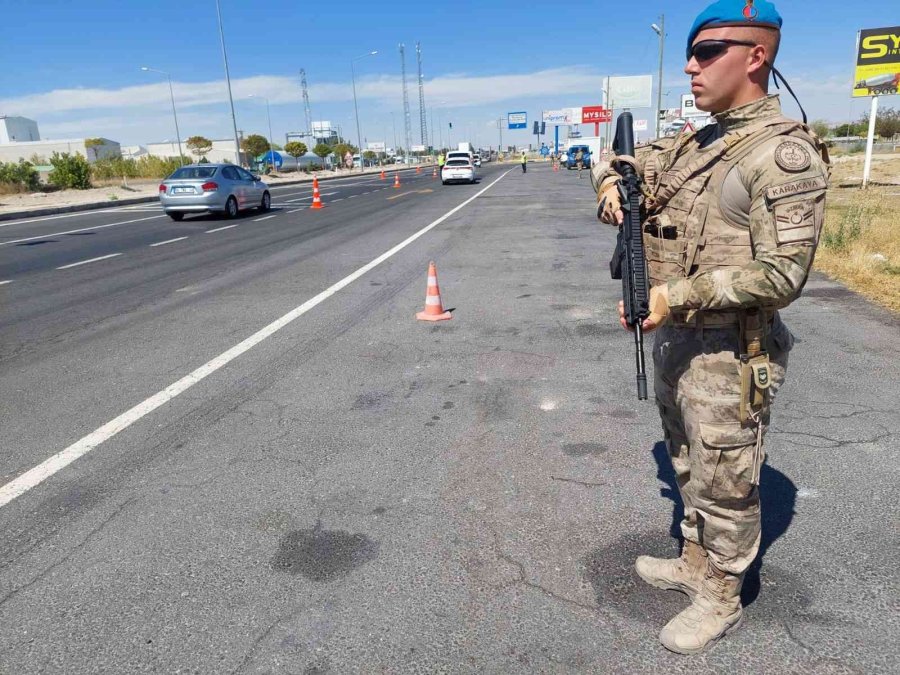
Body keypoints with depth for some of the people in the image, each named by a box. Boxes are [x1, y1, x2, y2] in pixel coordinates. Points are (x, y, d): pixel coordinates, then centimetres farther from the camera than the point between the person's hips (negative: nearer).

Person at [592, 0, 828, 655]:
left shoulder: (785, 151, -16)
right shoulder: (691, 144, 9)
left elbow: (782, 273, -22)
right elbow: (621, 160, 23)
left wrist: (677, 296, -23)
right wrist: (610, 184, -1)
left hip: (729, 351, -8)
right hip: (674, 337, 8)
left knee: (725, 483, 8)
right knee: (690, 467, 22)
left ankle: (722, 600, 29)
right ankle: (696, 562, 43)